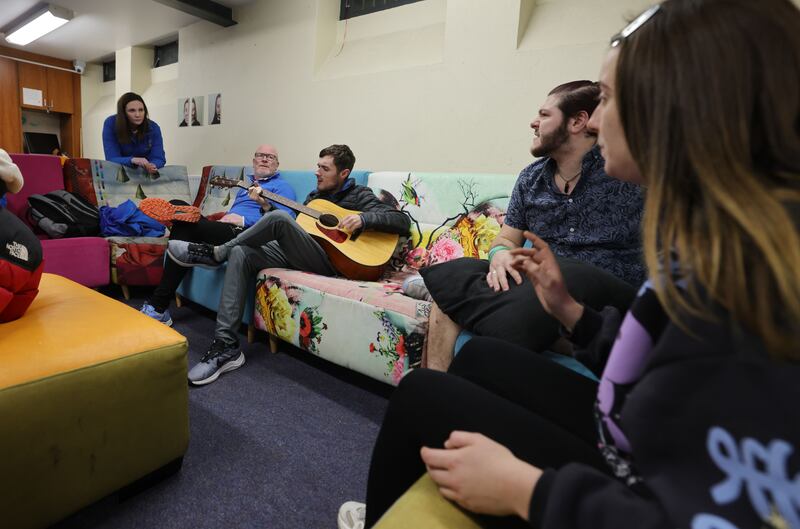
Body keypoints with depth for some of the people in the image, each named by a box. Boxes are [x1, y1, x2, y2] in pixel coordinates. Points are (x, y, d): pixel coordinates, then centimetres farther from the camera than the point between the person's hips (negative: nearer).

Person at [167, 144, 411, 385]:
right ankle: (226, 344, -21)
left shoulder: (359, 196, 6)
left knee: (279, 218, -28)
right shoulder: (315, 196, 25)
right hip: (296, 255, 7)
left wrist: (363, 218, -19)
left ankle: (215, 253, -7)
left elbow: (403, 221, -4)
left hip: (331, 261, -7)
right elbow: (296, 231, 22)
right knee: (240, 253, -18)